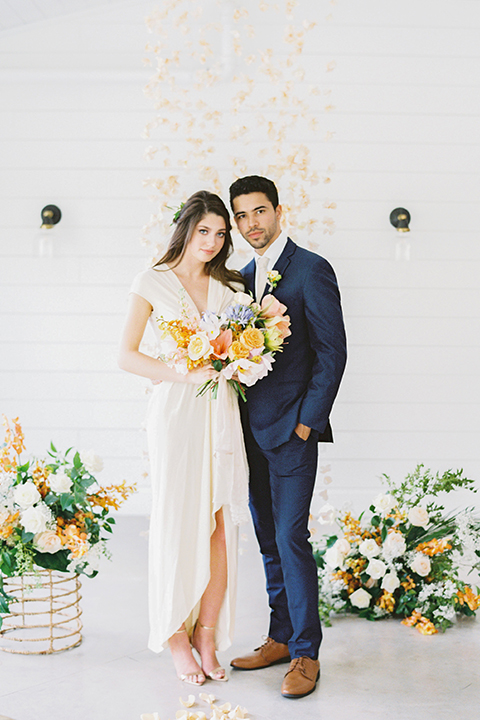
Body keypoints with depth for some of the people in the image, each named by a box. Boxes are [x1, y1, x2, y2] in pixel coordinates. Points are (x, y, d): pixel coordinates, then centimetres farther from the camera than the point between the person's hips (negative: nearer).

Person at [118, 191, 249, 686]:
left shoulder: (227, 286, 14)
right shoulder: (153, 283, 1)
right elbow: (127, 356, -4)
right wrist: (185, 375, -16)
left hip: (220, 413, 4)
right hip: (175, 412, -4)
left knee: (221, 526, 1)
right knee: (177, 525, 0)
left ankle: (207, 635, 13)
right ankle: (177, 636, 14)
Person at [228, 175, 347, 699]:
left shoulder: (311, 270, -7)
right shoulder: (244, 276, 15)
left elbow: (332, 351, -10)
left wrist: (307, 421, -13)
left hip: (291, 428, -7)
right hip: (253, 429, 7)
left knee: (290, 538, -6)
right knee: (268, 540, 13)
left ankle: (306, 654, 5)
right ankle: (280, 638, 24)